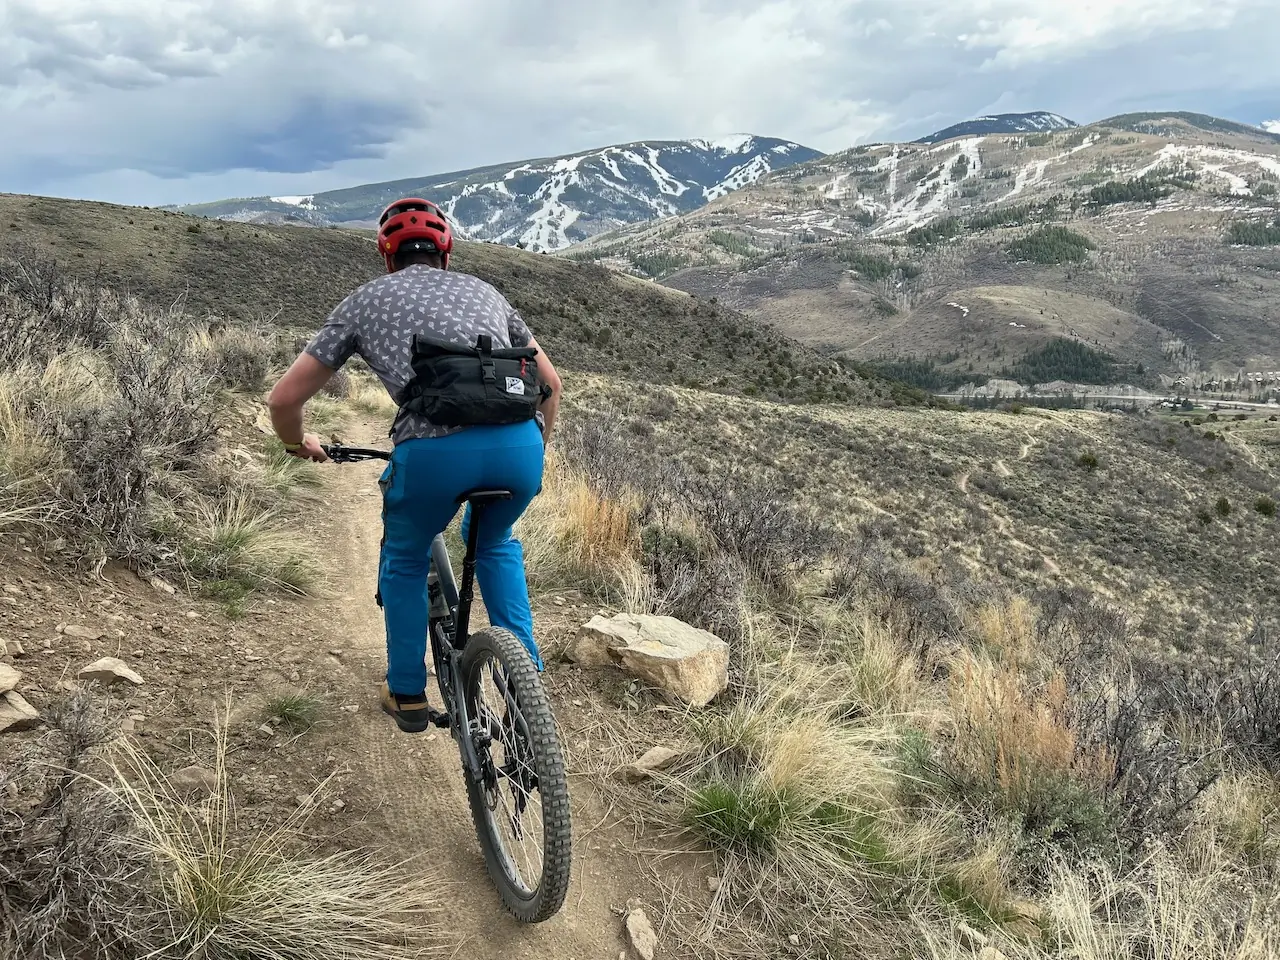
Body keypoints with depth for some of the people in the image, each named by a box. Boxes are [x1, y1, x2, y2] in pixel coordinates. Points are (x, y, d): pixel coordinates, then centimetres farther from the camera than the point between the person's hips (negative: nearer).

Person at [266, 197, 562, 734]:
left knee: (404, 560, 29)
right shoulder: (482, 290, 30)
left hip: (432, 449, -2)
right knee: (494, 544, 35)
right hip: (518, 443, 3)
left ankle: (408, 695, 38)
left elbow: (284, 399, 23)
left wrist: (299, 444, 44)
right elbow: (551, 383, 34)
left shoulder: (365, 300, 23)